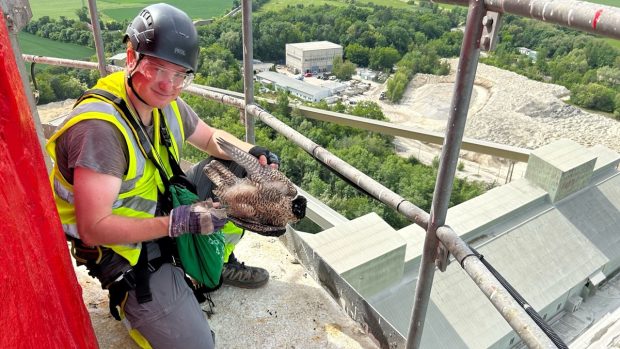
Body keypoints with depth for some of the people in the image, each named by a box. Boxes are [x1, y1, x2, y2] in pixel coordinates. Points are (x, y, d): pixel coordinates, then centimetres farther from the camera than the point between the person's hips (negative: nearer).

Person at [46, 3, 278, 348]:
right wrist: (178, 223, -36)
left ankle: (219, 264, 17)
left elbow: (211, 138, 10)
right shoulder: (99, 127, -31)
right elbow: (93, 228, -30)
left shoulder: (166, 104, -7)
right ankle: (130, 299, 16)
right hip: (127, 252, -7)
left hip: (163, 212, 8)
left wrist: (250, 151, -10)